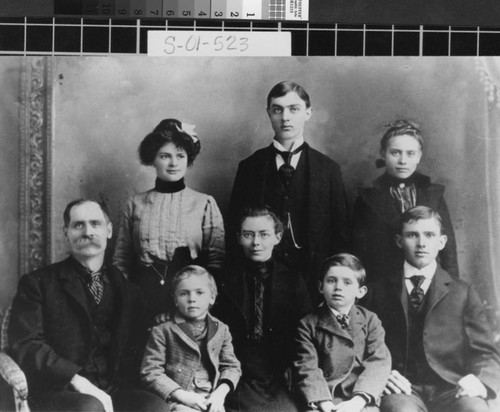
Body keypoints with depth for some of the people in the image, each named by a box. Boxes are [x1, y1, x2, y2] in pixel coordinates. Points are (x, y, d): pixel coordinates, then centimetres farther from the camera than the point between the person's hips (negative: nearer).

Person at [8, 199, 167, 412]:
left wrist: (116, 391, -6)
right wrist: (77, 380, -17)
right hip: (56, 392, -3)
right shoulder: (38, 283, 6)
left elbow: (133, 354, 15)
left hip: (112, 392, 3)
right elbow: (24, 344, -6)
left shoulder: (127, 290, 17)